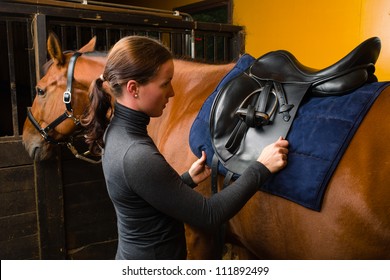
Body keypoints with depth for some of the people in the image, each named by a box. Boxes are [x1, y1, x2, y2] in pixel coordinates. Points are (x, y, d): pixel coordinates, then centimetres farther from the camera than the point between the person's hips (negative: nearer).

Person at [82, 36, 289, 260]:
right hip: (153, 257, -7)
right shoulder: (137, 156, -31)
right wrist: (261, 167, -20)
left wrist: (190, 179, 0)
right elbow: (208, 215, -24)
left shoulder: (117, 129, -4)